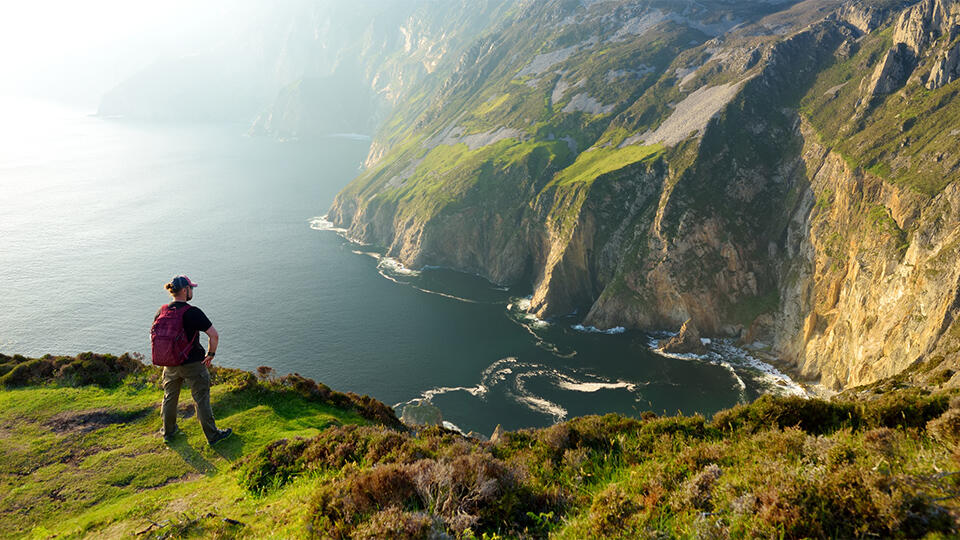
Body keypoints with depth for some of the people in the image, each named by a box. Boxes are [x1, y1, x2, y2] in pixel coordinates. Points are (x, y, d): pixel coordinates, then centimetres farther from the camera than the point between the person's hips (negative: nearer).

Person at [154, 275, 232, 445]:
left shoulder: (162, 311, -2)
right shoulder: (193, 312, -20)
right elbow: (214, 335, -22)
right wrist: (211, 354, -6)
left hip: (170, 364, 6)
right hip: (193, 364, -5)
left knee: (170, 397, 22)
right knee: (202, 400, 6)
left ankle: (168, 432, 40)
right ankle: (212, 435, 17)